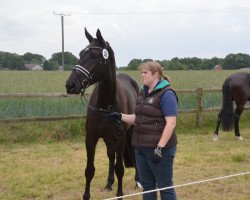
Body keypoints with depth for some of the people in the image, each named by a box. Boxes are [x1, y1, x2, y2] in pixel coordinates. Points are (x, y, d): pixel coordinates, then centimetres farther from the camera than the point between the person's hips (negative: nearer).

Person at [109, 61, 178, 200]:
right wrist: (120, 116, 2)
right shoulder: (143, 93, 11)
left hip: (158, 148, -8)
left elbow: (171, 123, -20)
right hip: (141, 148, 8)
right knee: (147, 185, 16)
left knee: (164, 186, 5)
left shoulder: (166, 94, -14)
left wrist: (160, 148, -25)